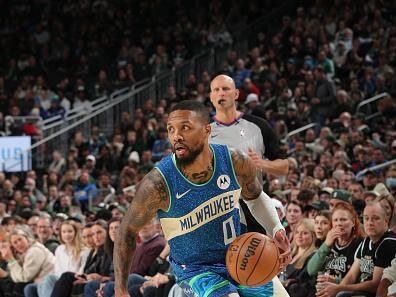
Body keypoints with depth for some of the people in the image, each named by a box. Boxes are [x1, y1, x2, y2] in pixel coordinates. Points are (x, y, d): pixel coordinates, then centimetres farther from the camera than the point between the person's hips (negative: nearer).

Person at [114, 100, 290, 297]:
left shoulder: (236, 162, -16)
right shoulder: (157, 184, -26)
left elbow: (255, 198, 8)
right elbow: (128, 231, -12)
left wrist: (276, 229, -9)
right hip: (196, 270, -5)